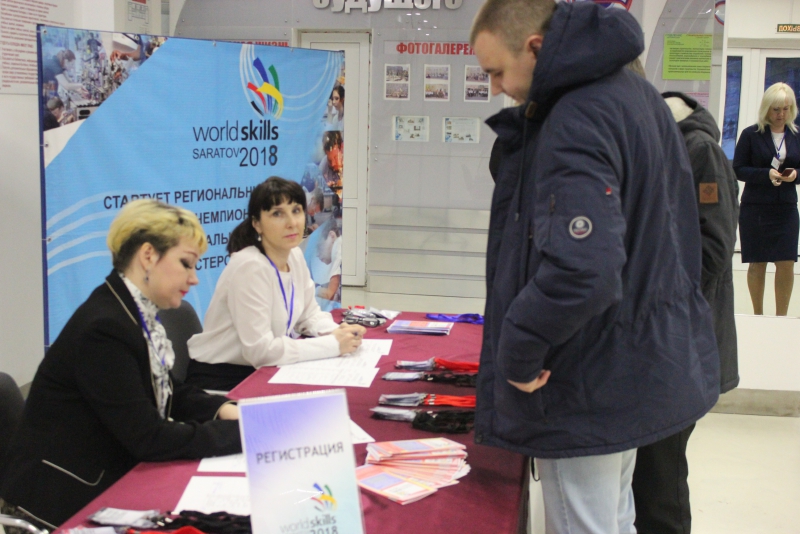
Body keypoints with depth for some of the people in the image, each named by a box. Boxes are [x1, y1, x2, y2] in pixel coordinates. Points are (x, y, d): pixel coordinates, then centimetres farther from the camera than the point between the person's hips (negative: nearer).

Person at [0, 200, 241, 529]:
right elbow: (149, 438, -24)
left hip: (108, 478, 8)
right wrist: (243, 432, -19)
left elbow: (165, 392, 15)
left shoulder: (138, 316, 2)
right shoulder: (103, 329, -24)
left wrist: (223, 410, -2)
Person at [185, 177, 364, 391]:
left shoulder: (294, 256, 1)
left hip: (260, 372, 8)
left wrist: (336, 332, -9)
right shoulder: (249, 267, -23)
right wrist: (333, 345, -21)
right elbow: (260, 350, -27)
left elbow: (309, 313, 13)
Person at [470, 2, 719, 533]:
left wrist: (516, 352, -23)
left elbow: (581, 272, -36)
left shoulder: (576, 123, -24)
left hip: (587, 389, -10)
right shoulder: (638, 94, 6)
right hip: (642, 365, 10)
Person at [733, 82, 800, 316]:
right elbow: (738, 169, -5)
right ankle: (758, 316, 17)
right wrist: (766, 174, -19)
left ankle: (781, 317, 8)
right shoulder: (751, 134, -3)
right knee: (757, 263, 5)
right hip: (755, 207, -2)